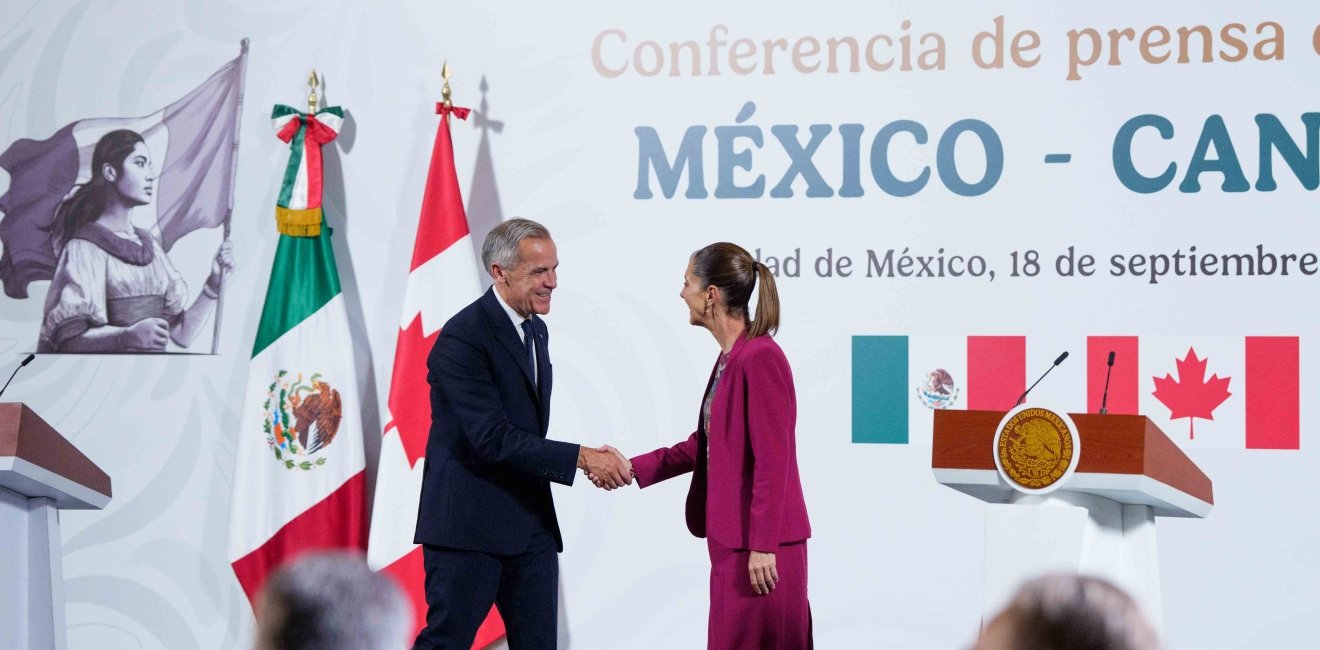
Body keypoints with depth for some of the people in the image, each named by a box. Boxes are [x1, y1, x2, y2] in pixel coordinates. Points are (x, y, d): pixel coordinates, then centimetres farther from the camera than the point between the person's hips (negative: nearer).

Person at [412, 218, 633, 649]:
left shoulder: (536, 330, 14)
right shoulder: (462, 338, -16)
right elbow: (491, 438, -23)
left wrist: (594, 459, 7)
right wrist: (581, 457, -23)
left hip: (531, 524, 8)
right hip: (469, 524, -8)